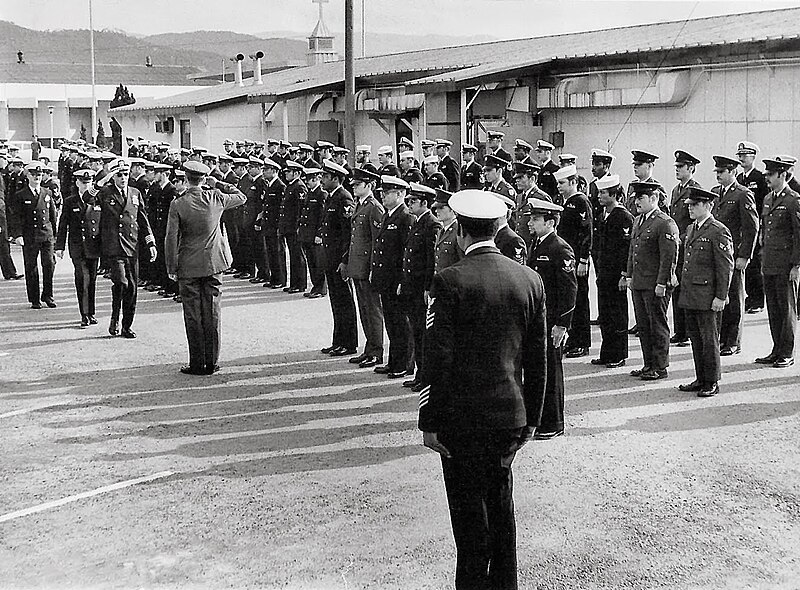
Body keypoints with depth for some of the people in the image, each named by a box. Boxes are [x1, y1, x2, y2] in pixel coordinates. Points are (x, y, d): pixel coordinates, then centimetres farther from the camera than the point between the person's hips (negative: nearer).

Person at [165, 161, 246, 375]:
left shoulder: (177, 205, -12)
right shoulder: (215, 198, -4)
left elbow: (171, 239, -10)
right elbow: (241, 197, 15)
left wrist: (172, 268, -1)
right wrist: (218, 184, 14)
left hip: (189, 267, -3)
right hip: (213, 264, 3)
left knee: (193, 317, 4)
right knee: (211, 315, 8)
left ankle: (197, 364, 7)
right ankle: (211, 363, 12)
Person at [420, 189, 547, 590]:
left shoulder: (449, 281, -15)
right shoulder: (529, 280, 1)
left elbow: (437, 359, -15)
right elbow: (537, 359, 5)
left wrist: (430, 422, -7)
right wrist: (531, 417, 14)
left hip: (463, 420, -5)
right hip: (511, 416, 5)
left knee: (470, 512, 6)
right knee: (501, 503, 19)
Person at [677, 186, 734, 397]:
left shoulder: (718, 232, -11)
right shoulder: (691, 229, 15)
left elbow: (726, 267, -13)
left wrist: (720, 297, -15)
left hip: (707, 298, -8)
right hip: (690, 296, 8)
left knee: (709, 340, 0)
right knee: (695, 339, 13)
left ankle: (712, 383, 10)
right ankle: (701, 379, 23)